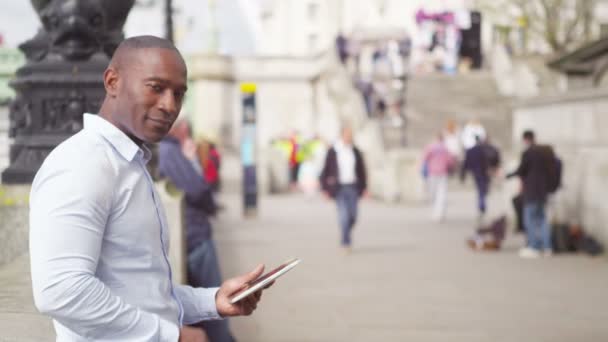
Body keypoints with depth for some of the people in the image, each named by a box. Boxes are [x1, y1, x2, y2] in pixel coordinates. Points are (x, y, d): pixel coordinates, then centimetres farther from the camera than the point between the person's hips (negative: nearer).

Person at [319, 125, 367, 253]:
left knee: (353, 216, 3)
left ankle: (344, 238, 28)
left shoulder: (356, 151, 4)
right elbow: (325, 170, -2)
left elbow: (362, 170, 11)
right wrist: (325, 189, -4)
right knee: (344, 216, -12)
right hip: (339, 188, -3)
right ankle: (346, 242, -2)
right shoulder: (332, 151, -5)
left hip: (353, 188, 3)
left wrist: (364, 187, 6)